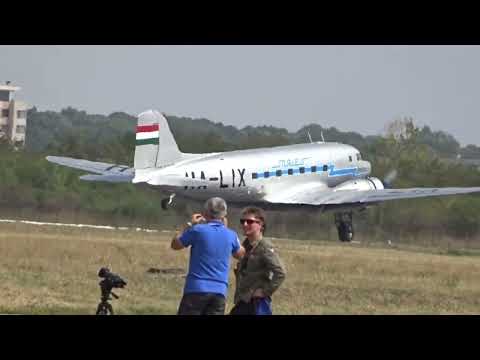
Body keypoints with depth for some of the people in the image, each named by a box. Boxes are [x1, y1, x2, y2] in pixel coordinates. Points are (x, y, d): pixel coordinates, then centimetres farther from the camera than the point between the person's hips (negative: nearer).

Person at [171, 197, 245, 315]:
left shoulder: (198, 230, -7)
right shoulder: (230, 235, 4)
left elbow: (175, 244, 8)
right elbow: (240, 254, 26)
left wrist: (190, 225, 18)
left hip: (196, 288, -3)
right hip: (219, 292, 3)